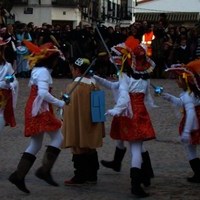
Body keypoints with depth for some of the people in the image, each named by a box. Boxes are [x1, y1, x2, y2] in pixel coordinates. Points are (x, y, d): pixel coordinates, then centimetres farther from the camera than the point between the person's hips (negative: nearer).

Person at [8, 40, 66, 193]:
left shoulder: (38, 70, 17)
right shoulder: (43, 71, -14)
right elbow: (43, 93, -26)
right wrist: (59, 103, -21)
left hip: (35, 110, 10)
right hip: (41, 110, -10)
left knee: (36, 145, 11)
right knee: (58, 138, -7)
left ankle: (19, 175, 8)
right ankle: (45, 170, -12)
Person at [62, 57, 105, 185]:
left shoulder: (74, 87, -17)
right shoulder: (94, 85, 5)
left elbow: (70, 109, -14)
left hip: (78, 125, -7)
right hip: (92, 126, 7)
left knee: (79, 150, 1)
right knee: (91, 150, 14)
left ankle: (80, 177, 5)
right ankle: (92, 176, 21)